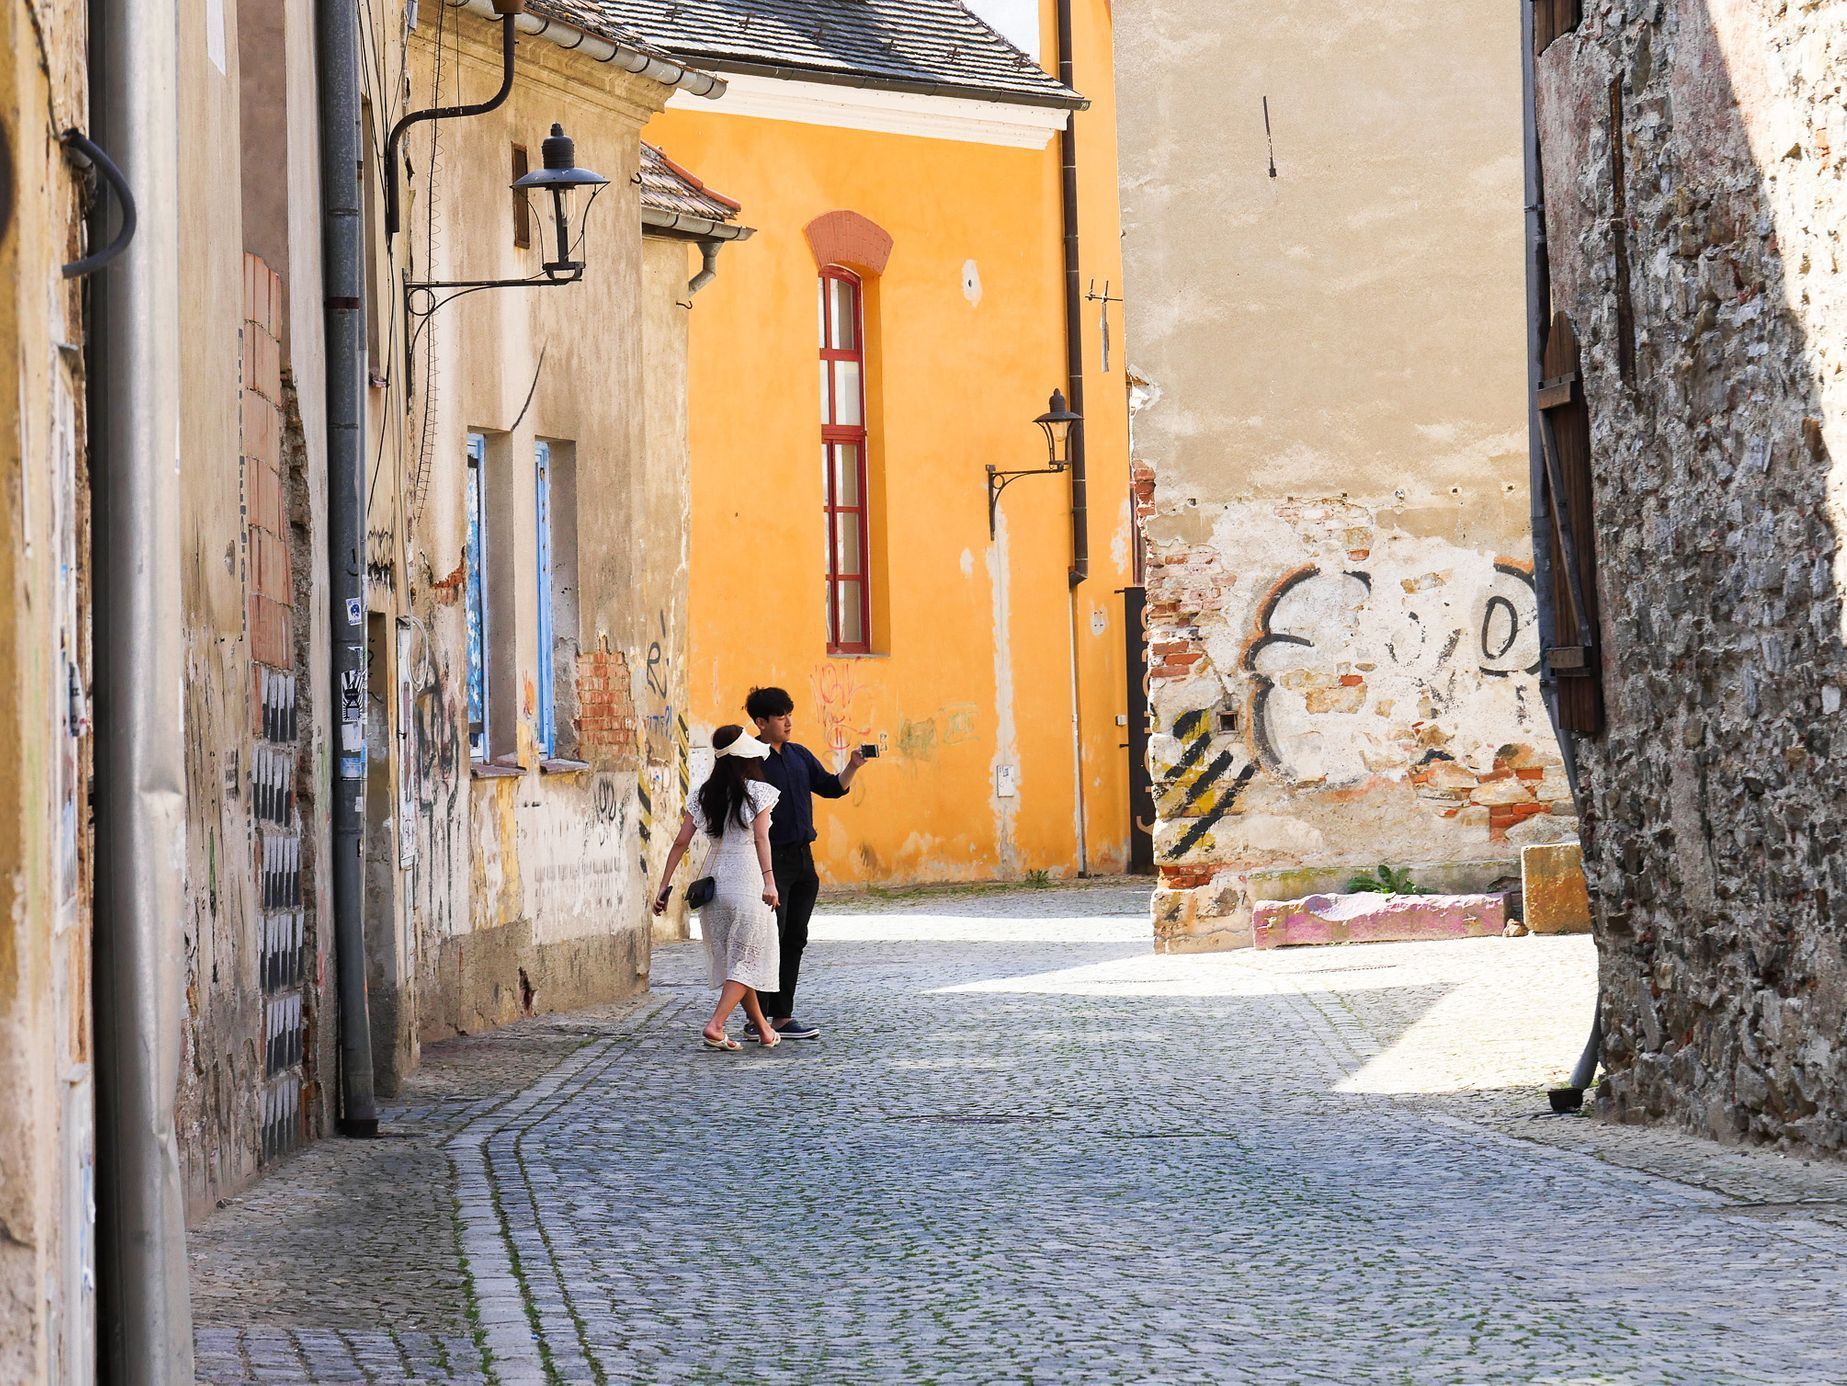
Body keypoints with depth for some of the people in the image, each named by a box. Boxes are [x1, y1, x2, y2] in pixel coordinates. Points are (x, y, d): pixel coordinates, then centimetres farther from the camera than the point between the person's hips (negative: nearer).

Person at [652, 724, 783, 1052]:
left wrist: (665, 884, 5)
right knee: (747, 960, 1)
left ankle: (763, 1029, 28)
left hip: (713, 878, 5)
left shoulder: (706, 794, 7)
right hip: (746, 876, -5)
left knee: (732, 959, 16)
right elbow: (761, 838, -18)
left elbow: (681, 842, 3)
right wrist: (769, 880, -25)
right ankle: (715, 1025, -15)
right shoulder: (759, 792, -5)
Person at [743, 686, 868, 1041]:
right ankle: (757, 1018, -5)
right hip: (771, 860, -7)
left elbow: (830, 787, 15)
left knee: (794, 939, 8)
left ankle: (782, 1017, 13)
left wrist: (852, 768, -4)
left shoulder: (800, 756, 13)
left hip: (802, 858, 7)